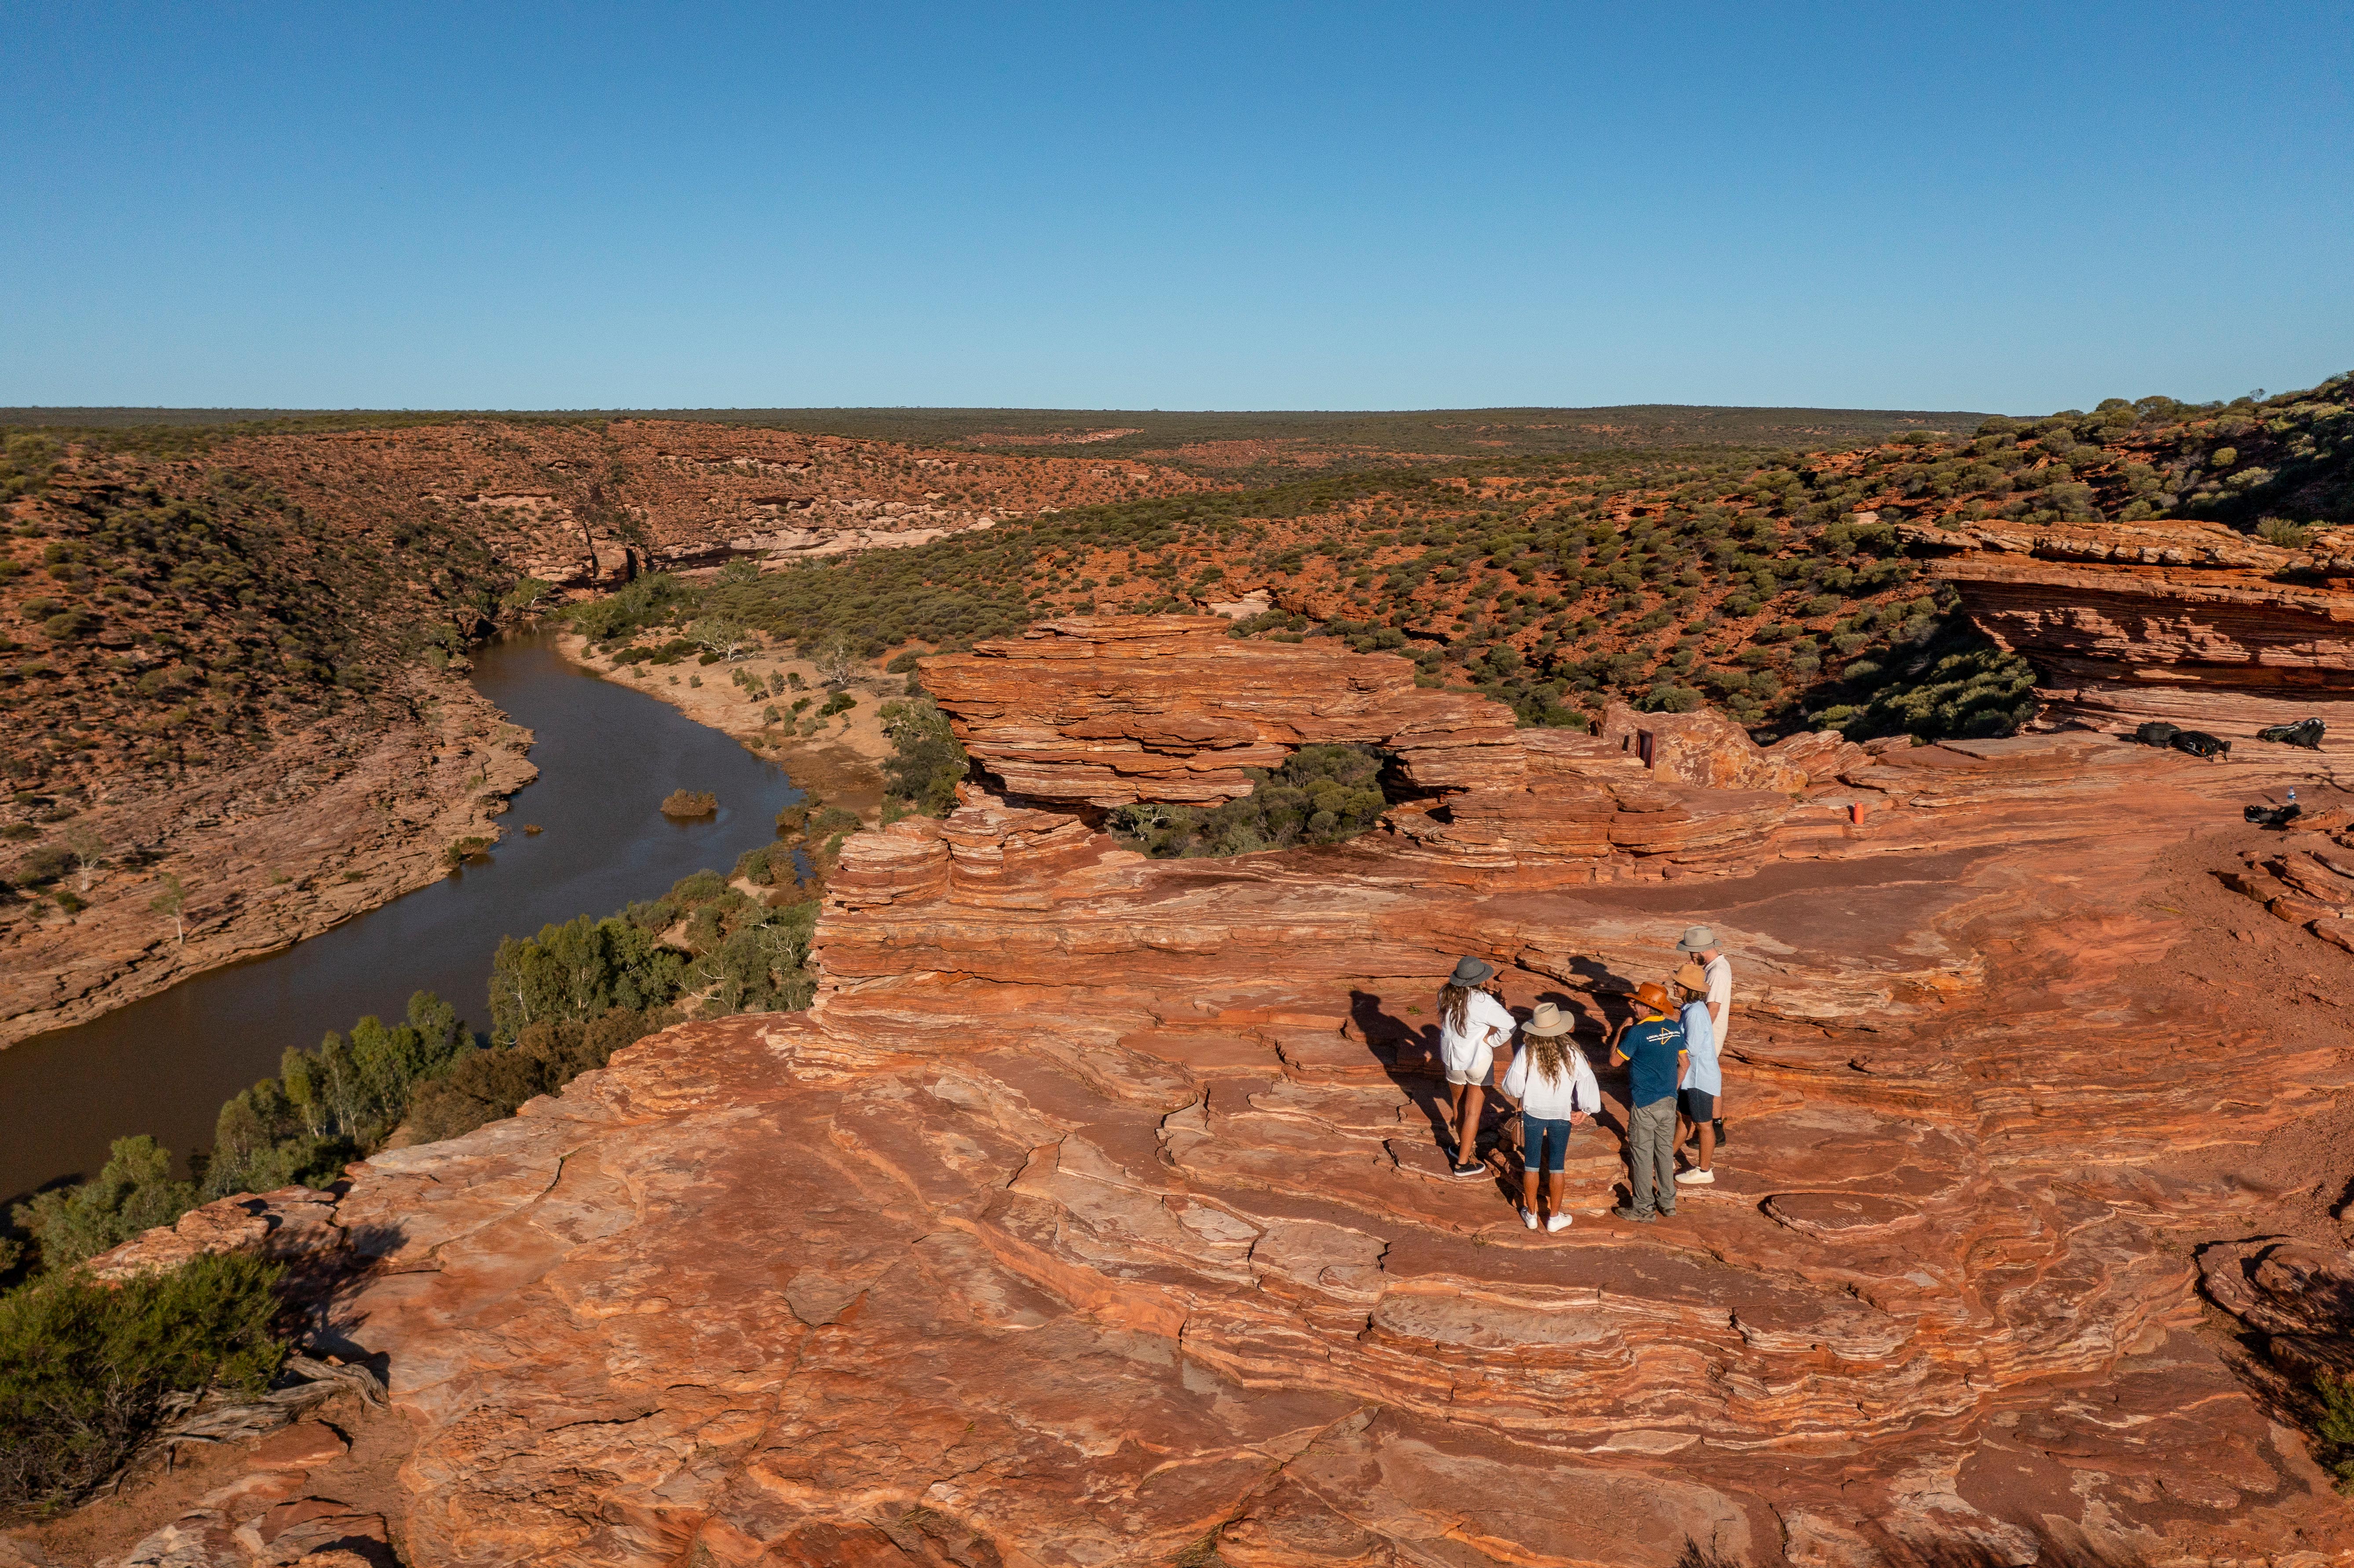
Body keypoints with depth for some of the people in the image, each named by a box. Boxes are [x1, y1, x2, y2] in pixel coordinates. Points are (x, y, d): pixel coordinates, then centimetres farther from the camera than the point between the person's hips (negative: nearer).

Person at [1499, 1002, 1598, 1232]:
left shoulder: (1526, 1053, -16)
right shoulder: (1572, 1054, -13)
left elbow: (1513, 1087, -12)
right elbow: (1587, 1082, -6)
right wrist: (1584, 1111, 6)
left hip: (1533, 1114, 0)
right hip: (1562, 1116, 1)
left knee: (1531, 1164, 13)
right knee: (1556, 1166, 12)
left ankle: (1530, 1214, 24)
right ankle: (1555, 1217, 21)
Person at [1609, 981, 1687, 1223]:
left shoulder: (1637, 1032, -19)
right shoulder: (1676, 1028, 0)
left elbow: (1614, 1061, -9)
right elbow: (1684, 1063, 11)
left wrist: (1620, 1031, 0)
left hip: (1644, 1105, -6)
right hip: (1669, 1102, 6)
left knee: (1642, 1155, 4)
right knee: (1665, 1151, 18)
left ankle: (1643, 1209, 11)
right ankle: (1667, 1202, 28)